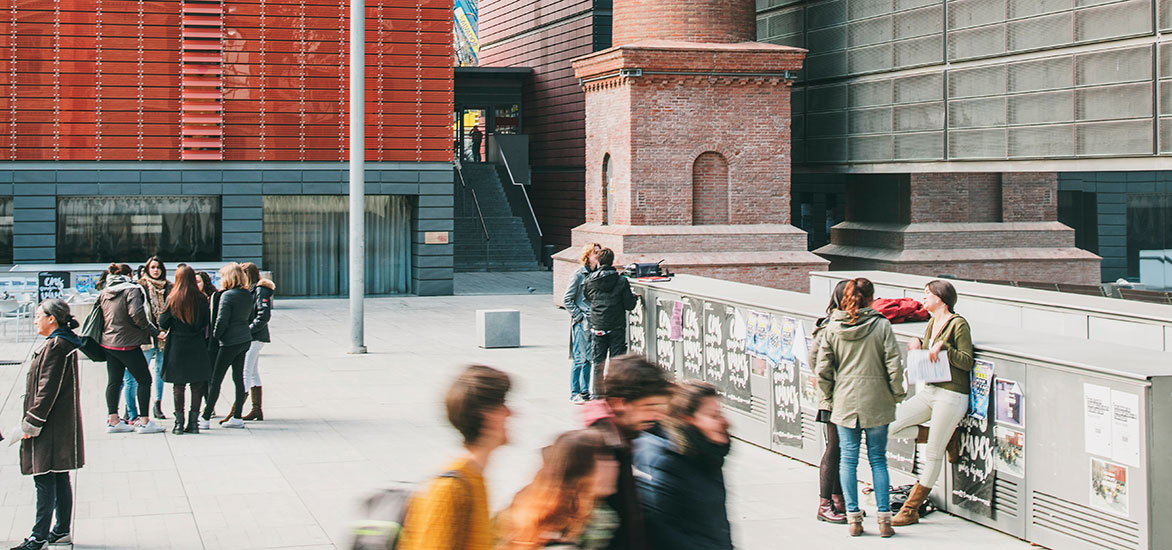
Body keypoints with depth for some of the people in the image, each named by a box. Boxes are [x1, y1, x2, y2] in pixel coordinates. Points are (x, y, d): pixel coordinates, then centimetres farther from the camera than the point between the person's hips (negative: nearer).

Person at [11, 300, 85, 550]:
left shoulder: (54, 346, -17)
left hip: (50, 427, -10)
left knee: (44, 480, -7)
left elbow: (47, 390, -20)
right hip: (63, 425, 10)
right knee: (60, 479, 13)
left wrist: (31, 423, -16)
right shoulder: (64, 343, 13)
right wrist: (33, 422, 20)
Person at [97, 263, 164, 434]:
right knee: (144, 380, 1)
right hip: (127, 343, -7)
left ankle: (113, 420, 13)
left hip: (108, 342, 7)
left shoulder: (104, 293, 10)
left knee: (114, 381, 13)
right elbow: (137, 314, -23)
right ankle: (144, 421, -1)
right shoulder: (132, 290, -11)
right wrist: (154, 331, -15)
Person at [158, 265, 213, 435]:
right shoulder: (201, 299, -3)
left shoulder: (172, 299, -5)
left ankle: (179, 422, 4)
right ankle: (193, 422, 5)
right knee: (197, 385, 5)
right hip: (197, 347, 1)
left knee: (178, 386, 5)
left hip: (177, 346, -1)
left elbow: (163, 323, -4)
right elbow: (206, 323, 3)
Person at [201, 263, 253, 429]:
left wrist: (215, 336, -5)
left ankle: (206, 418, 2)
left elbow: (221, 320, -20)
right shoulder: (248, 295, 6)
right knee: (239, 379, 11)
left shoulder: (227, 295, -16)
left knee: (216, 380, -1)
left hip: (230, 342, -7)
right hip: (245, 339, 7)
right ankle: (237, 417, 14)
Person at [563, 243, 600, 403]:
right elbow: (567, 300, -7)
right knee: (580, 358, -4)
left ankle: (585, 392, 18)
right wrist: (579, 316, -12)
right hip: (582, 323, -6)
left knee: (589, 359, 10)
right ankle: (574, 393, 3)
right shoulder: (579, 275, -8)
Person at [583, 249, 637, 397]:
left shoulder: (590, 281, -3)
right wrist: (634, 298, 15)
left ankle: (597, 396, 13)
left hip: (597, 326, 2)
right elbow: (629, 305, -5)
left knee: (598, 363, 9)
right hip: (617, 328, -2)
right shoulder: (622, 281, -7)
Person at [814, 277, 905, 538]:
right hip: (876, 402, -1)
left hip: (844, 402, 1)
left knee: (848, 460, 7)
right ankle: (884, 519, 5)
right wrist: (897, 394, 5)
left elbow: (823, 367, 0)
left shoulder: (833, 327, -2)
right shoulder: (881, 325, -7)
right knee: (878, 460, 6)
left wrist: (826, 398, 11)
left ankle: (853, 518, 7)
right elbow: (893, 364, -9)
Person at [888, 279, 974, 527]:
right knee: (891, 425, -3)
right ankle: (943, 437, 12)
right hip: (929, 391, 8)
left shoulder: (958, 324, -10)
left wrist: (943, 347, -23)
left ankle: (911, 510, 6)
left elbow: (967, 362, -13)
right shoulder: (932, 323, 13)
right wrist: (918, 346, 2)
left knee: (933, 455, -2)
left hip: (951, 396, -8)